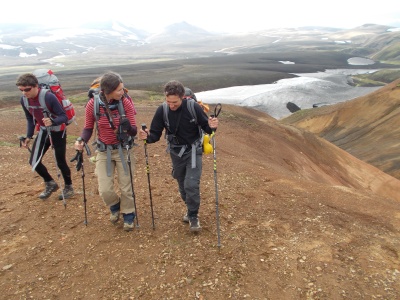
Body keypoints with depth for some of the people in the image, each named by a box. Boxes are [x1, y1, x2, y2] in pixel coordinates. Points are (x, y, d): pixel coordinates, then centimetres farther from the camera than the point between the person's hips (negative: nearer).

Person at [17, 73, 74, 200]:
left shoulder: (49, 97, -28)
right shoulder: (24, 100, -9)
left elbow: (64, 117, -26)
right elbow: (30, 119, 7)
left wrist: (52, 122, -44)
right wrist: (28, 136, 2)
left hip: (58, 132, -6)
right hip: (43, 131, 6)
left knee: (60, 162, 2)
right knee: (34, 161, 2)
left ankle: (68, 187, 27)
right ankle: (50, 183, 26)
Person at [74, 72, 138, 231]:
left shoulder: (125, 102, -16)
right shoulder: (93, 104, -14)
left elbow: (134, 131, -14)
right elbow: (88, 128, -1)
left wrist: (128, 127, -37)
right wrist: (81, 140, -21)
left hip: (123, 149, -1)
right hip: (104, 151, 1)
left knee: (126, 187, 5)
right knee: (105, 190, -2)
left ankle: (128, 215, 32)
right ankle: (115, 207, 34)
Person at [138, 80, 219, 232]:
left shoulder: (194, 107, -20)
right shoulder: (162, 110, -14)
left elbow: (205, 127, -9)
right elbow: (156, 134, -8)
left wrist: (212, 126, -32)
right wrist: (147, 136, -30)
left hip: (193, 151, -3)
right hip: (175, 152, 3)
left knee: (191, 185, -11)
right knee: (182, 185, 16)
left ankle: (193, 216, 11)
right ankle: (190, 208, 41)